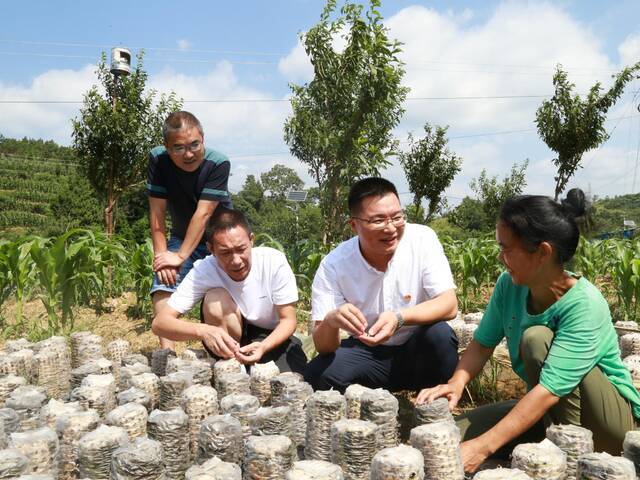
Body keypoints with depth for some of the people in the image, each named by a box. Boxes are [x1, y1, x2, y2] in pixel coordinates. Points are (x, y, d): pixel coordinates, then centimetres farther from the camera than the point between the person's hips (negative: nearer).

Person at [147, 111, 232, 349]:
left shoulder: (218, 163, -25)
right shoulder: (158, 159, -16)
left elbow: (203, 214, -26)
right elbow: (157, 212, -14)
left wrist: (181, 256, -27)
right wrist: (162, 254, -19)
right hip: (181, 237, 2)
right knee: (162, 285, -15)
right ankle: (166, 351, -12)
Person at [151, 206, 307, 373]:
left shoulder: (274, 261, -23)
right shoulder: (203, 270, -21)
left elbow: (288, 320, -15)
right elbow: (159, 323, -25)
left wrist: (263, 347, -36)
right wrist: (202, 330, -44)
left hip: (275, 337, -1)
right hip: (234, 338, 1)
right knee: (215, 300, -29)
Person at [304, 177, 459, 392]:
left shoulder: (422, 238, -16)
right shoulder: (333, 266, -17)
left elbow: (449, 305, -21)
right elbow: (323, 346, -17)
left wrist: (399, 318, -40)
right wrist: (330, 321, -42)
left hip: (419, 350, 1)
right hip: (366, 352, 0)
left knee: (439, 333, -31)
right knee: (317, 375, -25)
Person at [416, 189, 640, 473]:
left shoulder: (584, 306, -29)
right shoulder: (509, 285, -11)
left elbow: (550, 390, -35)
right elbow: (483, 344, -4)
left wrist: (482, 447, -39)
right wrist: (456, 383, -25)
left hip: (614, 417, -5)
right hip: (549, 410, 6)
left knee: (537, 338, -30)